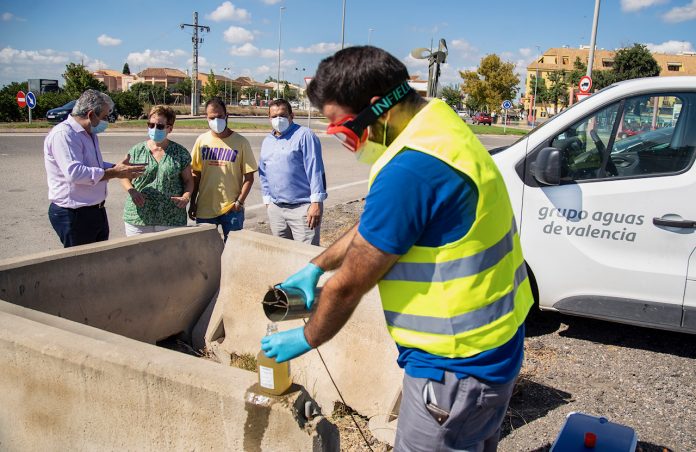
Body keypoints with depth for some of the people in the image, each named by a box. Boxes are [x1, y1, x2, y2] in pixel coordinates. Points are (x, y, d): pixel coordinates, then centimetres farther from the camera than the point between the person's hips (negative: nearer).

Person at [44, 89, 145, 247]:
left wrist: (118, 167, 6)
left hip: (96, 210, 10)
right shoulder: (63, 134, -19)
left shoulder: (89, 134, 14)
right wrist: (115, 173, -27)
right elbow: (74, 173, -31)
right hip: (73, 215, -10)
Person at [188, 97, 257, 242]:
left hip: (231, 209, -2)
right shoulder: (201, 141, 4)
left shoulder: (240, 142, -4)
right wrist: (192, 203, 7)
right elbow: (196, 174, 9)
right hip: (204, 208, 3)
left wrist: (239, 201, -11)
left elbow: (249, 177, -2)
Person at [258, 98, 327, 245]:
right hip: (275, 209, 7)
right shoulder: (267, 141, 15)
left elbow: (315, 170, -12)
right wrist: (267, 201, 15)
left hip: (302, 207, -7)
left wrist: (316, 203, -17)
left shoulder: (304, 135, -6)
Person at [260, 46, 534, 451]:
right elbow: (373, 224, 16)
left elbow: (348, 285, -18)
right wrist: (316, 266, 19)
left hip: (457, 370, -9)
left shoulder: (410, 170, -29)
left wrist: (306, 339, -1)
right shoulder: (441, 128, 4)